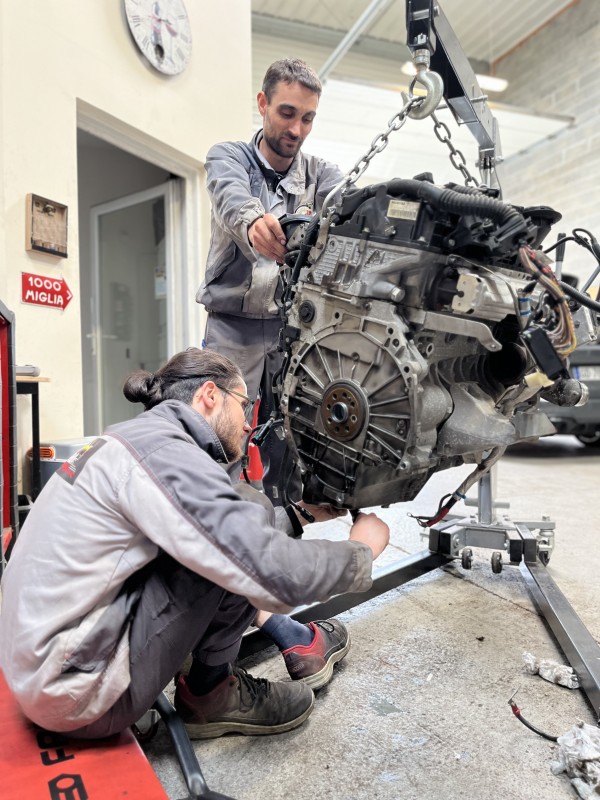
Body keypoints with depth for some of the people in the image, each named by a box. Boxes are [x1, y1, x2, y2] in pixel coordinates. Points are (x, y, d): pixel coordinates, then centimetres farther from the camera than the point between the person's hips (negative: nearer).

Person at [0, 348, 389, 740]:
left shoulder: (134, 439, 9)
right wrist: (361, 552, -7)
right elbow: (275, 573, -25)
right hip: (79, 692, -9)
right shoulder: (160, 449, -21)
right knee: (250, 507, -15)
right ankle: (209, 693, 2)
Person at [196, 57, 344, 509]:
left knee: (287, 454, 6)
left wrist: (318, 217, -35)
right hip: (233, 324, -2)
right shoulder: (229, 156, 8)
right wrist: (253, 223, -42)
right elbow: (232, 197, -17)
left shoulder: (319, 173, 14)